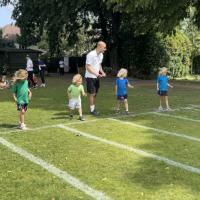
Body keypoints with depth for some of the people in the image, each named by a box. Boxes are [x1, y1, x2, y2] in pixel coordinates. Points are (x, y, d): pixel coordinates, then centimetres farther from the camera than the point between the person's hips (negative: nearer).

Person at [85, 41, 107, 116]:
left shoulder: (101, 55, 6)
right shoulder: (91, 55, -19)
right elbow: (88, 67, -20)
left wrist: (102, 72, 2)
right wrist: (96, 74, -25)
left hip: (97, 77, 8)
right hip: (90, 77, -8)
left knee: (95, 94, 11)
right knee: (92, 93, -4)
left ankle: (94, 108, 21)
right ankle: (92, 110, 5)